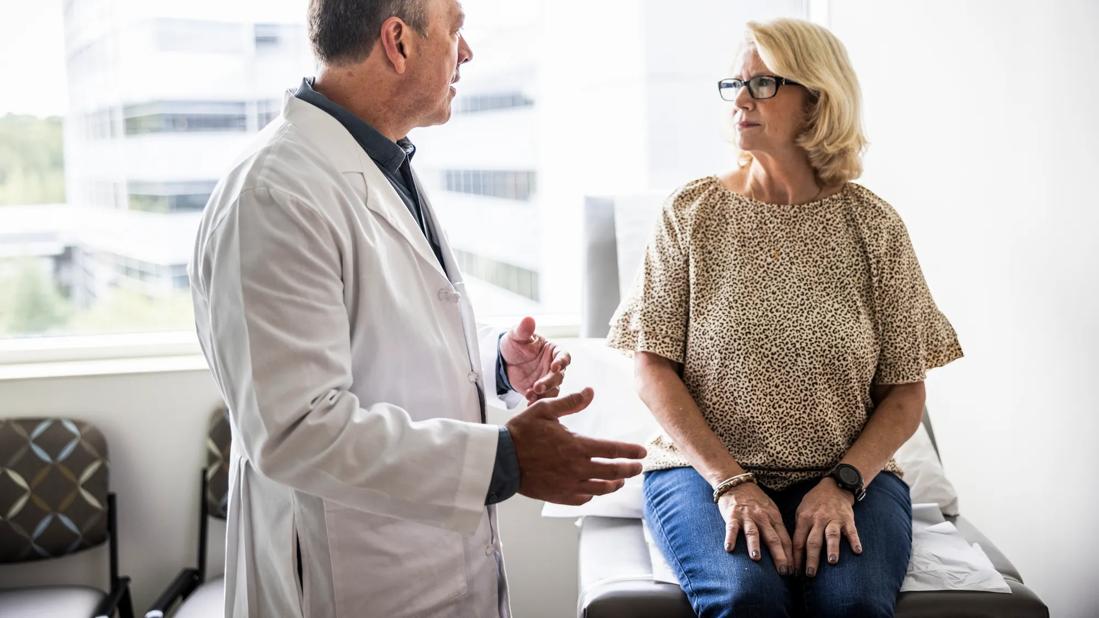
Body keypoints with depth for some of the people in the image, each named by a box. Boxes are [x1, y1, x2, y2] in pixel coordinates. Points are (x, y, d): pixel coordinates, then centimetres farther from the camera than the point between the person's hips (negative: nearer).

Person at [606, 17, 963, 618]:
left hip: (846, 475, 1)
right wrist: (730, 481, -12)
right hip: (704, 468, 0)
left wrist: (844, 482, -11)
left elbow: (905, 392, 5)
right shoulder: (691, 211, 2)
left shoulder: (873, 226, 4)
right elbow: (653, 369, -1)